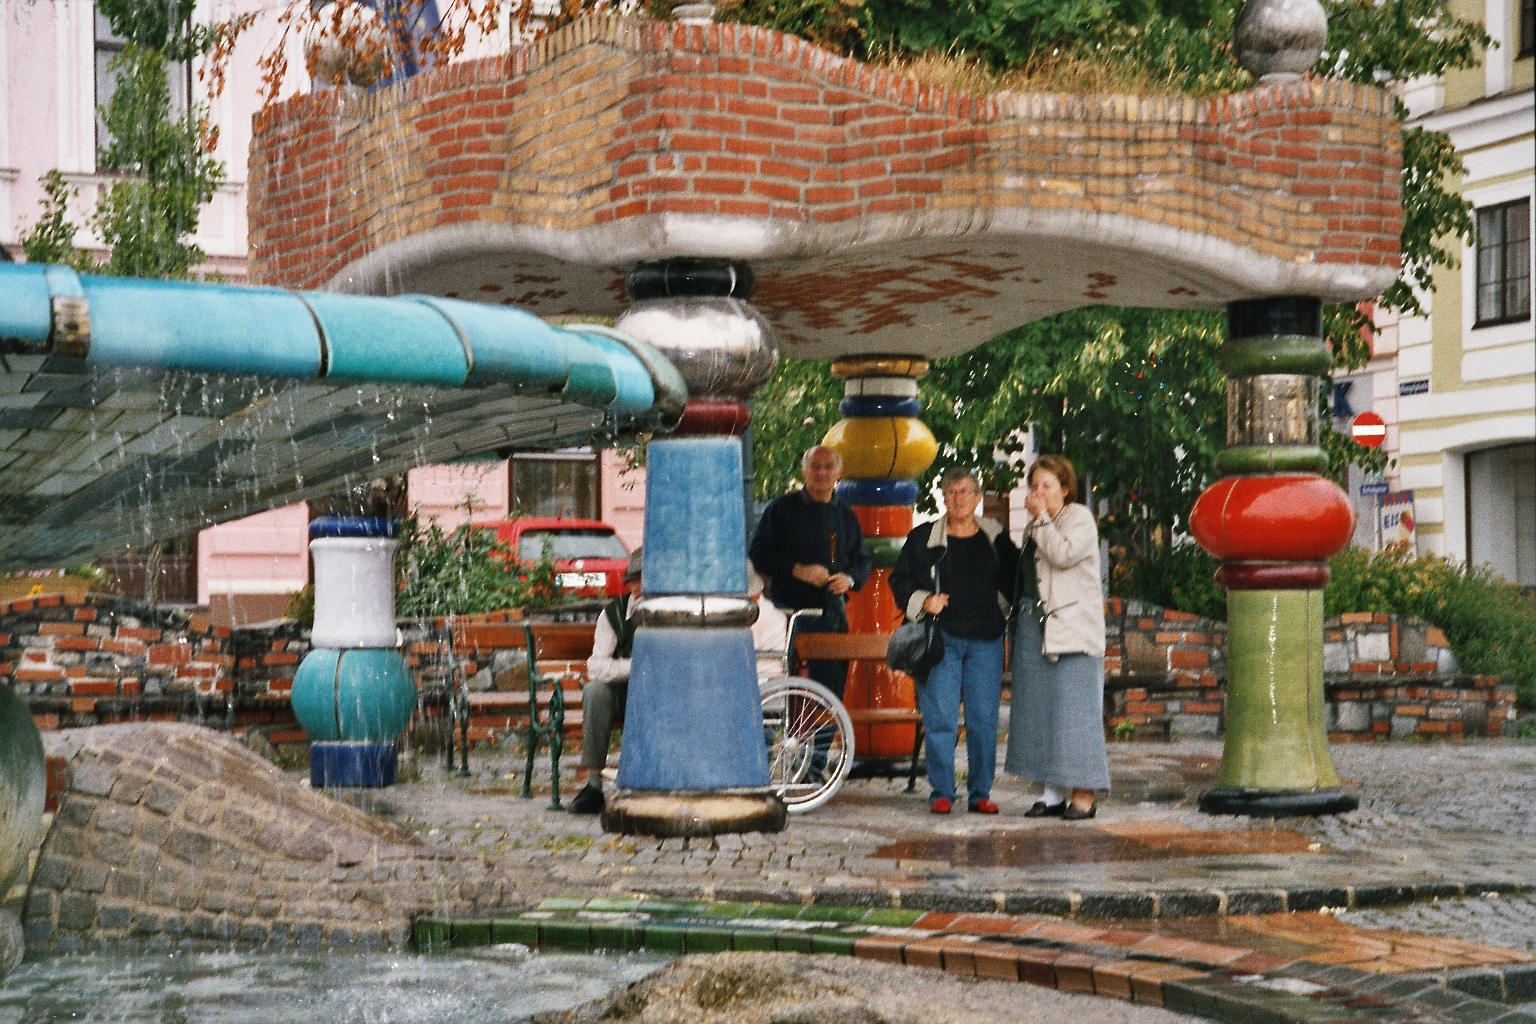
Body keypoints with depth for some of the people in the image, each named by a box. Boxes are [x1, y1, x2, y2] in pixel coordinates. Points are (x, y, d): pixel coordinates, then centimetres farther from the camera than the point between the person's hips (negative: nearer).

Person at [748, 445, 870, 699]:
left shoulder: (846, 515, 17)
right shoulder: (782, 507, 4)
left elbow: (862, 561, 20)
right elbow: (758, 553, -1)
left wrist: (849, 579, -3)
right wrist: (797, 570, -14)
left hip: (834, 612, 4)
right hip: (791, 612, -4)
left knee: (833, 685, 0)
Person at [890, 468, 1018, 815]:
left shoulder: (997, 539, 11)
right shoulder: (923, 538, 6)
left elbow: (1013, 581, 20)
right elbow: (900, 580, 7)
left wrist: (1000, 610, 5)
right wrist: (923, 602, -9)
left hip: (985, 641, 2)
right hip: (942, 639, -2)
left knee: (984, 719, 1)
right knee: (940, 718, -5)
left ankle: (981, 793, 8)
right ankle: (941, 793, 2)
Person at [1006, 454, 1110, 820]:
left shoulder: (1079, 518, -2)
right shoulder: (1036, 527, 19)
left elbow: (1064, 554, -19)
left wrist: (1042, 519, -12)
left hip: (1072, 625, -8)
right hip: (1035, 622, 8)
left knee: (1073, 706, -9)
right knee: (1039, 706, 5)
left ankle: (1084, 793, -7)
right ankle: (1053, 791, 9)